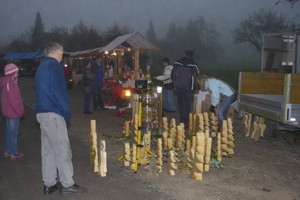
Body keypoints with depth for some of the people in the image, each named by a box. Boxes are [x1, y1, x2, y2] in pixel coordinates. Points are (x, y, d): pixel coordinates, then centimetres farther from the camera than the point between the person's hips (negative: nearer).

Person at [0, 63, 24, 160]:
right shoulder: (10, 83, -18)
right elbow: (13, 99, -22)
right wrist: (19, 111, -15)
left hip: (8, 112, 10)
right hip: (13, 112, -10)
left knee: (9, 132, 16)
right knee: (13, 132, -2)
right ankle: (14, 153, 5)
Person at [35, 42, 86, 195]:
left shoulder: (41, 66, 18)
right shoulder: (54, 65, -11)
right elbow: (58, 92, -18)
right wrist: (67, 114, -9)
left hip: (42, 112, 10)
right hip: (53, 114, -9)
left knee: (48, 149, 12)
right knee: (63, 149, -3)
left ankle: (49, 184, 19)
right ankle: (67, 184, 4)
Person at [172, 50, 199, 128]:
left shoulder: (176, 64, 0)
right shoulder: (193, 66, -8)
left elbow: (173, 76, 7)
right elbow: (196, 78, -5)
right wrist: (196, 88, 8)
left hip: (178, 88, 3)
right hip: (188, 89, -3)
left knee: (180, 105, 14)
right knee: (187, 106, 3)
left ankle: (182, 121, 21)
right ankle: (185, 122, 0)